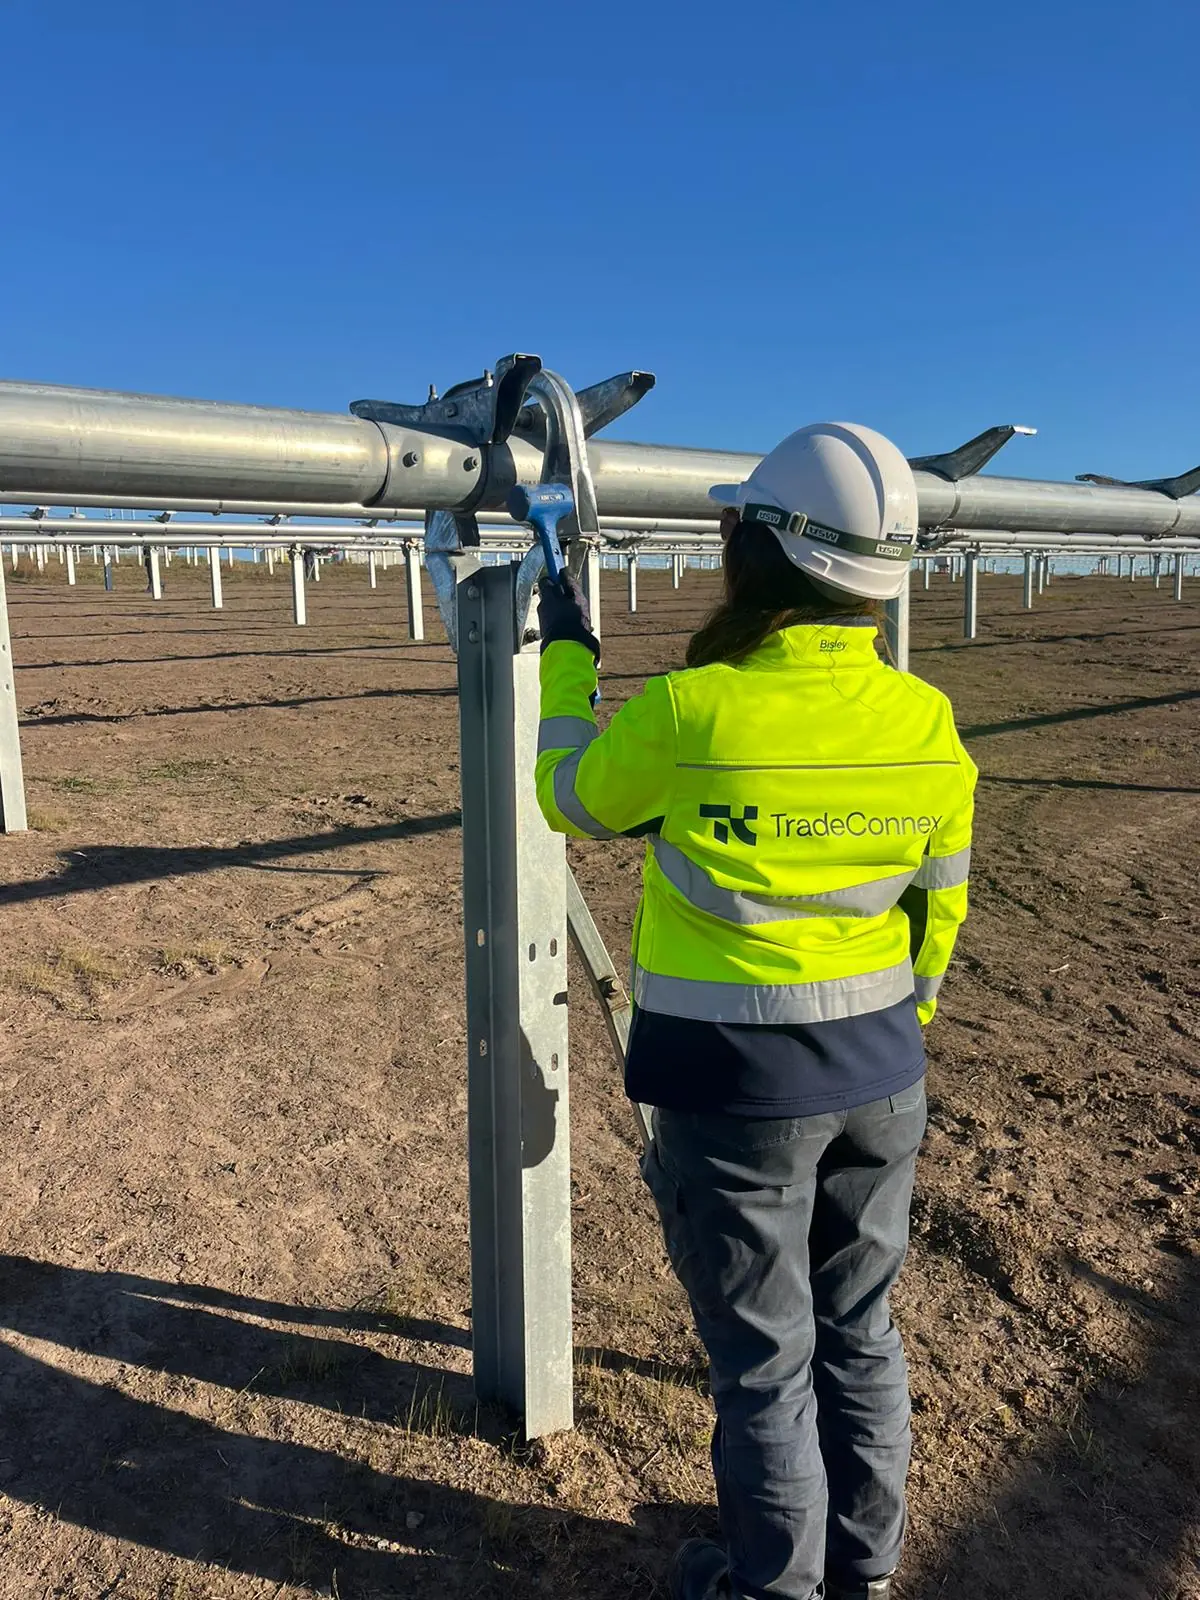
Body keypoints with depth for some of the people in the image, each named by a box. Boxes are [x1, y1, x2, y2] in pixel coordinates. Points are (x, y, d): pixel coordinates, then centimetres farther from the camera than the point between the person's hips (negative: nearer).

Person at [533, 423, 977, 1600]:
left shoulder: (688, 712, -21)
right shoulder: (927, 723, -6)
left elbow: (573, 799, -1)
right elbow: (941, 909, 5)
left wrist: (565, 655, 12)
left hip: (735, 1083, -5)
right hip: (879, 1076, 5)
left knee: (761, 1352, 14)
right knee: (858, 1328, 23)